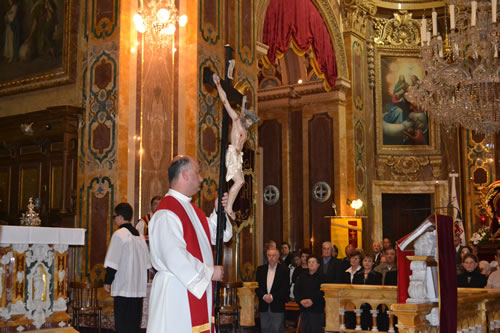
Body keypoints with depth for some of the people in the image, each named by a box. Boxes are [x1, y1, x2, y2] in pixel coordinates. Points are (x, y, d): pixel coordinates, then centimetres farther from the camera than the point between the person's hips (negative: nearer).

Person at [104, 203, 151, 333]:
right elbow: (147, 262, 14)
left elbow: (113, 263, -12)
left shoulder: (119, 234, -10)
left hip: (123, 288, -7)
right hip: (139, 287, 7)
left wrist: (107, 281, -3)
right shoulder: (139, 236, 12)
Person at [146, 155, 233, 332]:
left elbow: (213, 236, 20)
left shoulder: (191, 208, 13)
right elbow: (175, 259, -24)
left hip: (197, 287, 9)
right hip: (175, 292, -9)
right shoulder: (167, 213, -18)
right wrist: (209, 272, -14)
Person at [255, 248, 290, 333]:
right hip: (264, 307, 4)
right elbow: (257, 286, 6)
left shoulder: (284, 270, -1)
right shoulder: (260, 269, 10)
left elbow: (285, 288, -8)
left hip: (277, 307, -3)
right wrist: (264, 296, -10)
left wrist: (272, 297, -14)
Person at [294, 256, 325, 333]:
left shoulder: (321, 277, 0)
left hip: (317, 310, -4)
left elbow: (322, 291, -11)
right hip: (304, 309, 4)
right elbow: (296, 290, 6)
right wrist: (300, 300, -10)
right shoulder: (302, 276, 13)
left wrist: (312, 300, -20)